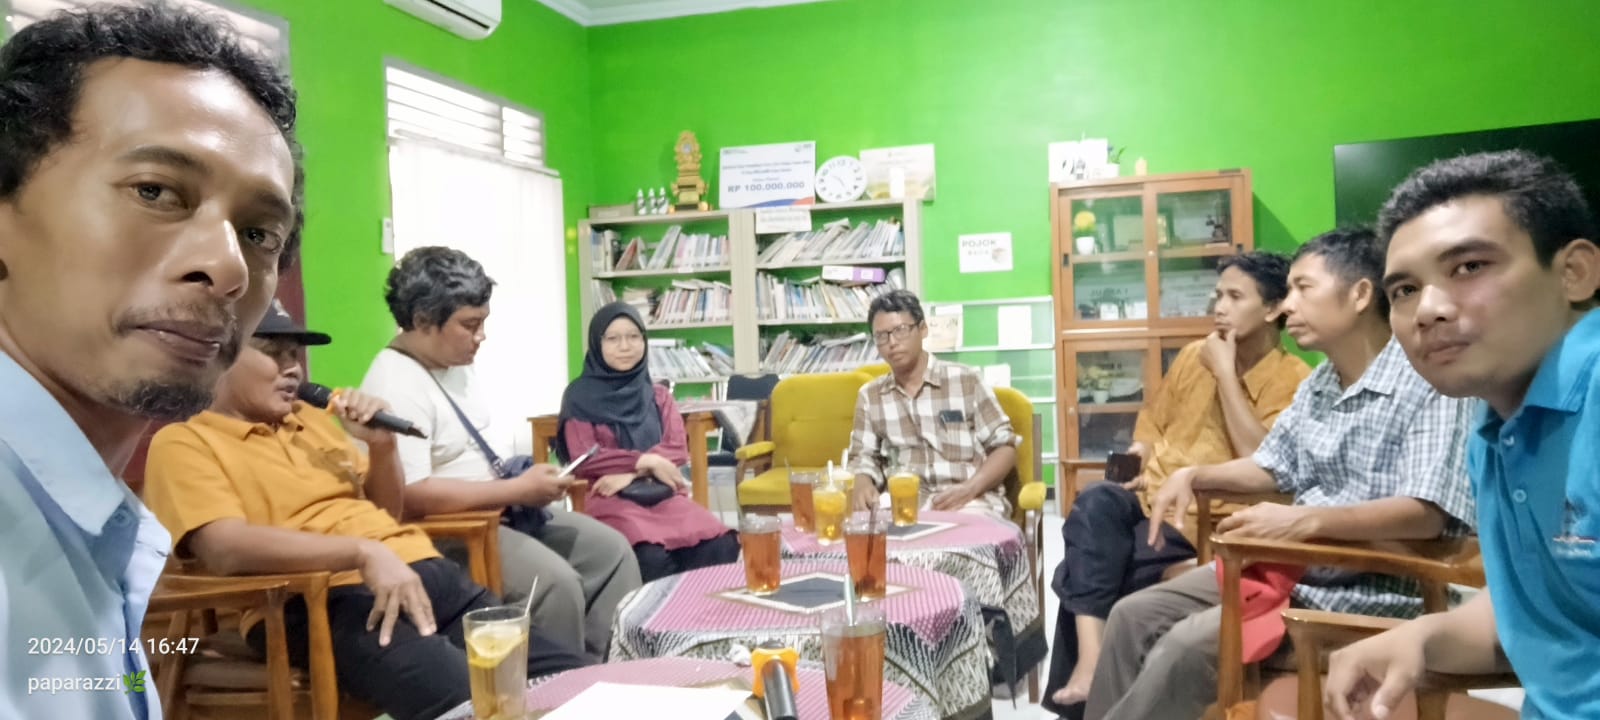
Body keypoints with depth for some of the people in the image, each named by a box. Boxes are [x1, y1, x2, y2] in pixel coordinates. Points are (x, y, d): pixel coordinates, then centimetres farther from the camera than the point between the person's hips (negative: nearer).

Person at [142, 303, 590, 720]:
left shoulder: (314, 418, 23)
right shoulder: (184, 442, 6)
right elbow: (226, 550, -12)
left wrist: (381, 446, 9)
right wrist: (363, 553, -22)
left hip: (423, 571, 7)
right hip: (325, 599, -6)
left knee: (576, 679, -10)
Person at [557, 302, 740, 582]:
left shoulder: (658, 395, 19)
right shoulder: (580, 397, 6)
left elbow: (678, 450, 6)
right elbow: (585, 461, -4)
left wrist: (630, 473, -11)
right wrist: (646, 461, -11)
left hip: (662, 493, 4)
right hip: (610, 499, -4)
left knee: (720, 545, -26)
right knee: (652, 556, -36)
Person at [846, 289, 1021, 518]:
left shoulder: (966, 380, 3)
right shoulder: (869, 395, 13)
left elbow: (1005, 446, 4)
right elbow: (863, 457, 14)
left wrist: (970, 488, -13)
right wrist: (863, 485, -11)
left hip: (971, 501, -3)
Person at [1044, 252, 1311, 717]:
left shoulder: (1294, 381, -4)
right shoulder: (1193, 355, 13)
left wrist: (1225, 374, -14)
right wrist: (1140, 461, 2)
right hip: (1151, 497, 5)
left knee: (1085, 572, -28)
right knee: (1096, 502, -31)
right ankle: (1090, 655, -38)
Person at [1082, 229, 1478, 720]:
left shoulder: (1425, 381, -15)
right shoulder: (1317, 384, 12)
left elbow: (1427, 513, -23)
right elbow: (1272, 468, 22)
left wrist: (1306, 520, -33)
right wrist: (1193, 475, 5)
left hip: (1370, 590, -8)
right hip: (1287, 565, 9)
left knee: (1186, 646, -24)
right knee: (1134, 616, -1)